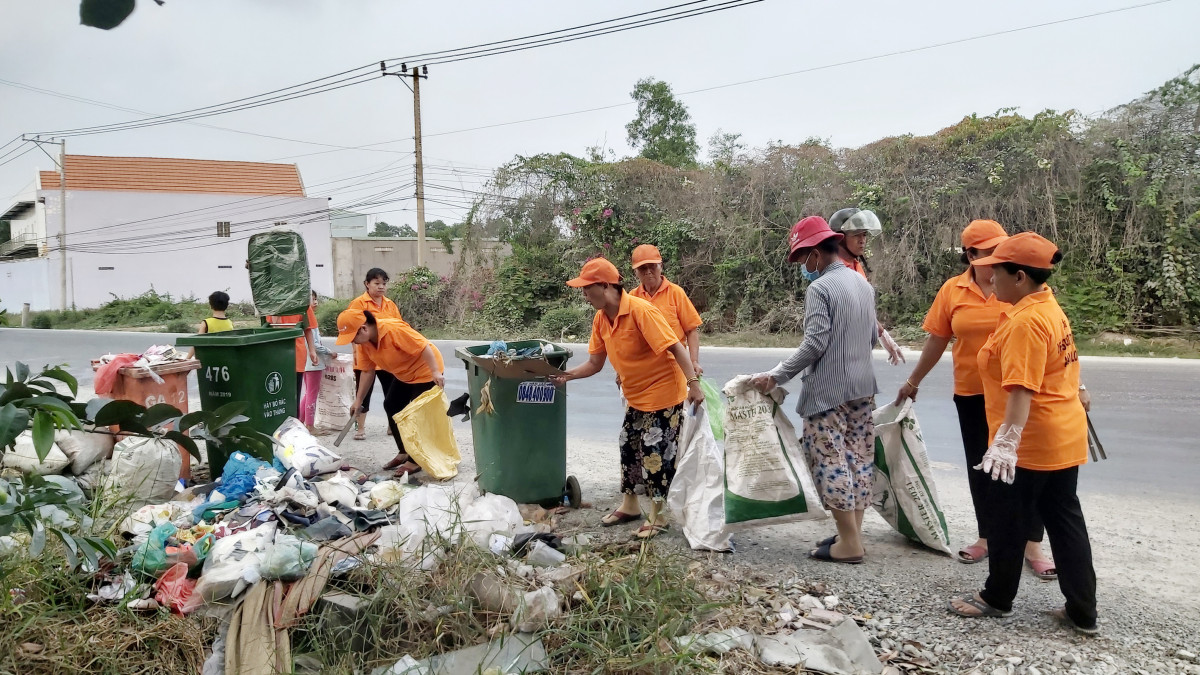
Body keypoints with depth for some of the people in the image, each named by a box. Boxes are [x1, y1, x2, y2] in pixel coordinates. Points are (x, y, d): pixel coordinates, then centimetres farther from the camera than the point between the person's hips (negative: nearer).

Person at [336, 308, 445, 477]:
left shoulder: (395, 329, -33)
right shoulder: (364, 343, -8)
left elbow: (423, 347, -33)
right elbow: (368, 371, 0)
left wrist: (436, 372, -39)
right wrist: (358, 400, 0)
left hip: (426, 371, -9)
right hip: (403, 374, 9)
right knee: (391, 406, 12)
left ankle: (415, 460, 5)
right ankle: (404, 452, 25)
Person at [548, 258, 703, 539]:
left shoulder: (641, 310, -26)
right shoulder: (601, 319, -1)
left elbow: (675, 347, -27)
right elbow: (595, 363, 6)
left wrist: (693, 383, -32)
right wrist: (568, 375, -8)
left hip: (663, 392, -8)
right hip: (636, 396, 9)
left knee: (656, 453, -2)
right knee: (628, 447, 16)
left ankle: (657, 515, 15)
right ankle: (629, 505, 34)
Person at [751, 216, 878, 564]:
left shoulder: (819, 288, -15)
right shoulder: (863, 283, 11)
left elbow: (814, 344, -20)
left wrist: (776, 376, -14)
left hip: (828, 391, -9)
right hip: (863, 388, 9)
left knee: (830, 461, -2)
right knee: (859, 458, 11)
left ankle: (849, 543, 2)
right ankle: (852, 533, 20)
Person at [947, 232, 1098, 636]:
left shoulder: (1026, 321, -22)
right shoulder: (1049, 309, 10)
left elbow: (1022, 388, -30)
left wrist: (1006, 440, -34)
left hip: (1030, 443, -10)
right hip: (1064, 437, 10)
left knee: (1008, 522, 7)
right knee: (1065, 520, 15)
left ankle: (997, 599, 24)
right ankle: (1082, 612, 22)